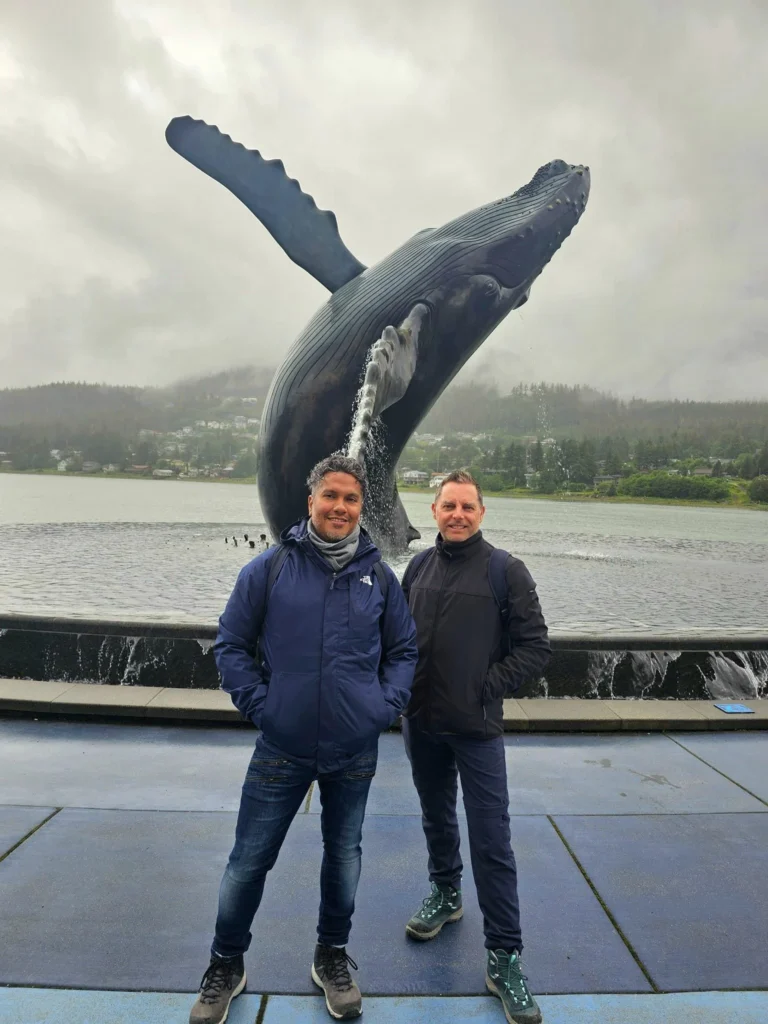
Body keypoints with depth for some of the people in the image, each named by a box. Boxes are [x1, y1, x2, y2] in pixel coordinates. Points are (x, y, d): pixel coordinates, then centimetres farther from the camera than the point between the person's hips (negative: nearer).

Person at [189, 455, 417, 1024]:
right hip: (282, 750, -1)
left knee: (344, 857, 18)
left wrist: (386, 706, -2)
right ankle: (226, 965, 38)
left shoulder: (379, 576, -1)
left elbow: (404, 650, 9)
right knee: (249, 860, 11)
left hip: (355, 753, 2)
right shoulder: (270, 568, -7)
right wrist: (259, 705, -7)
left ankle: (333, 956, 44)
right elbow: (231, 645, -1)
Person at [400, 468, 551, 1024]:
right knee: (437, 820, 23)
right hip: (422, 724, 5)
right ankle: (446, 895, 47)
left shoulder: (506, 571, -9)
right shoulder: (419, 567, 3)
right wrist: (403, 686, 1)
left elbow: (536, 648, -7)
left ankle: (504, 957, 19)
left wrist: (488, 689, -12)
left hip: (477, 730, -4)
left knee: (492, 843, 2)